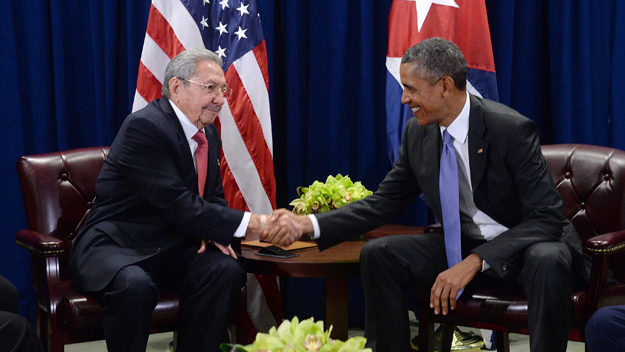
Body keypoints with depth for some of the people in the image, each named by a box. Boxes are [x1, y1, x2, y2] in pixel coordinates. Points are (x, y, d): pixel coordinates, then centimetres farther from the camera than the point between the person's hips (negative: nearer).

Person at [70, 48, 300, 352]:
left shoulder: (209, 135, 9)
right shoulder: (144, 127, -19)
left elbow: (215, 197, 19)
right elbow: (178, 205, -26)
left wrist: (213, 230, -6)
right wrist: (253, 223, -28)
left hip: (172, 249, 7)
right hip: (113, 246, -7)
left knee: (226, 270, -20)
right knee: (135, 285, -38)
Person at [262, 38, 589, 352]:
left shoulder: (511, 129, -22)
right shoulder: (418, 134, -3)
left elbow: (546, 218, -23)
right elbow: (384, 202, 5)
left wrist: (474, 261, -33)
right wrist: (309, 224, -9)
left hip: (526, 246, -5)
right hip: (462, 244, 6)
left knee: (547, 261, -39)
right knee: (377, 254, -11)